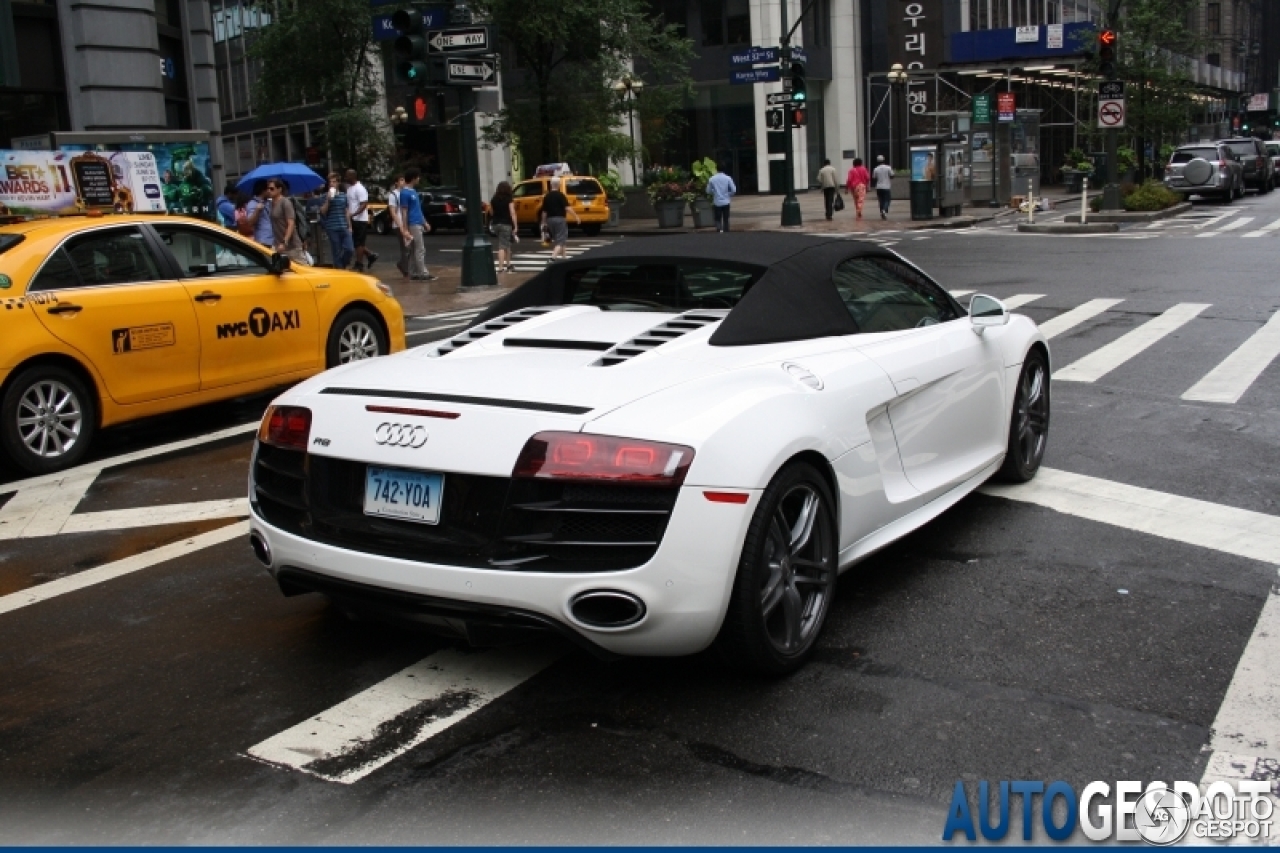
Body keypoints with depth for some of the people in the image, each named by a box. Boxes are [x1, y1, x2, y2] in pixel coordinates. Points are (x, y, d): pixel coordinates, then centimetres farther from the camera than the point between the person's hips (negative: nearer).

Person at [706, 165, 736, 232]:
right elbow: (733, 190, -6)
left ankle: (719, 230, -14)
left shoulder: (712, 179, -5)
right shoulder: (728, 178, -6)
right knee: (726, 219, 8)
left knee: (717, 219, 8)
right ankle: (726, 232, 9)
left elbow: (708, 191, 2)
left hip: (717, 202, 0)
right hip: (726, 202, 0)